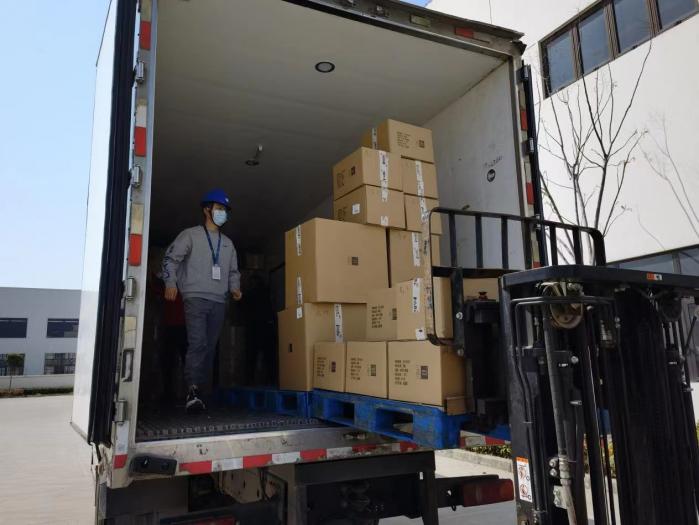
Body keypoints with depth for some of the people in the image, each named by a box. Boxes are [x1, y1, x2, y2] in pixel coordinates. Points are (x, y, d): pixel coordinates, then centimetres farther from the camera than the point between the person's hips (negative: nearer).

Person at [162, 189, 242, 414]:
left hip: (218, 302, 5)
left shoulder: (228, 243, 21)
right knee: (197, 344, -18)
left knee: (210, 347, 3)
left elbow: (233, 271, 26)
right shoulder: (191, 235, 7)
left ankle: (197, 391, 10)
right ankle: (192, 391, -19)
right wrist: (171, 283, -11)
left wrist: (234, 288, 8)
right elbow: (170, 259, 2)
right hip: (196, 298, -5)